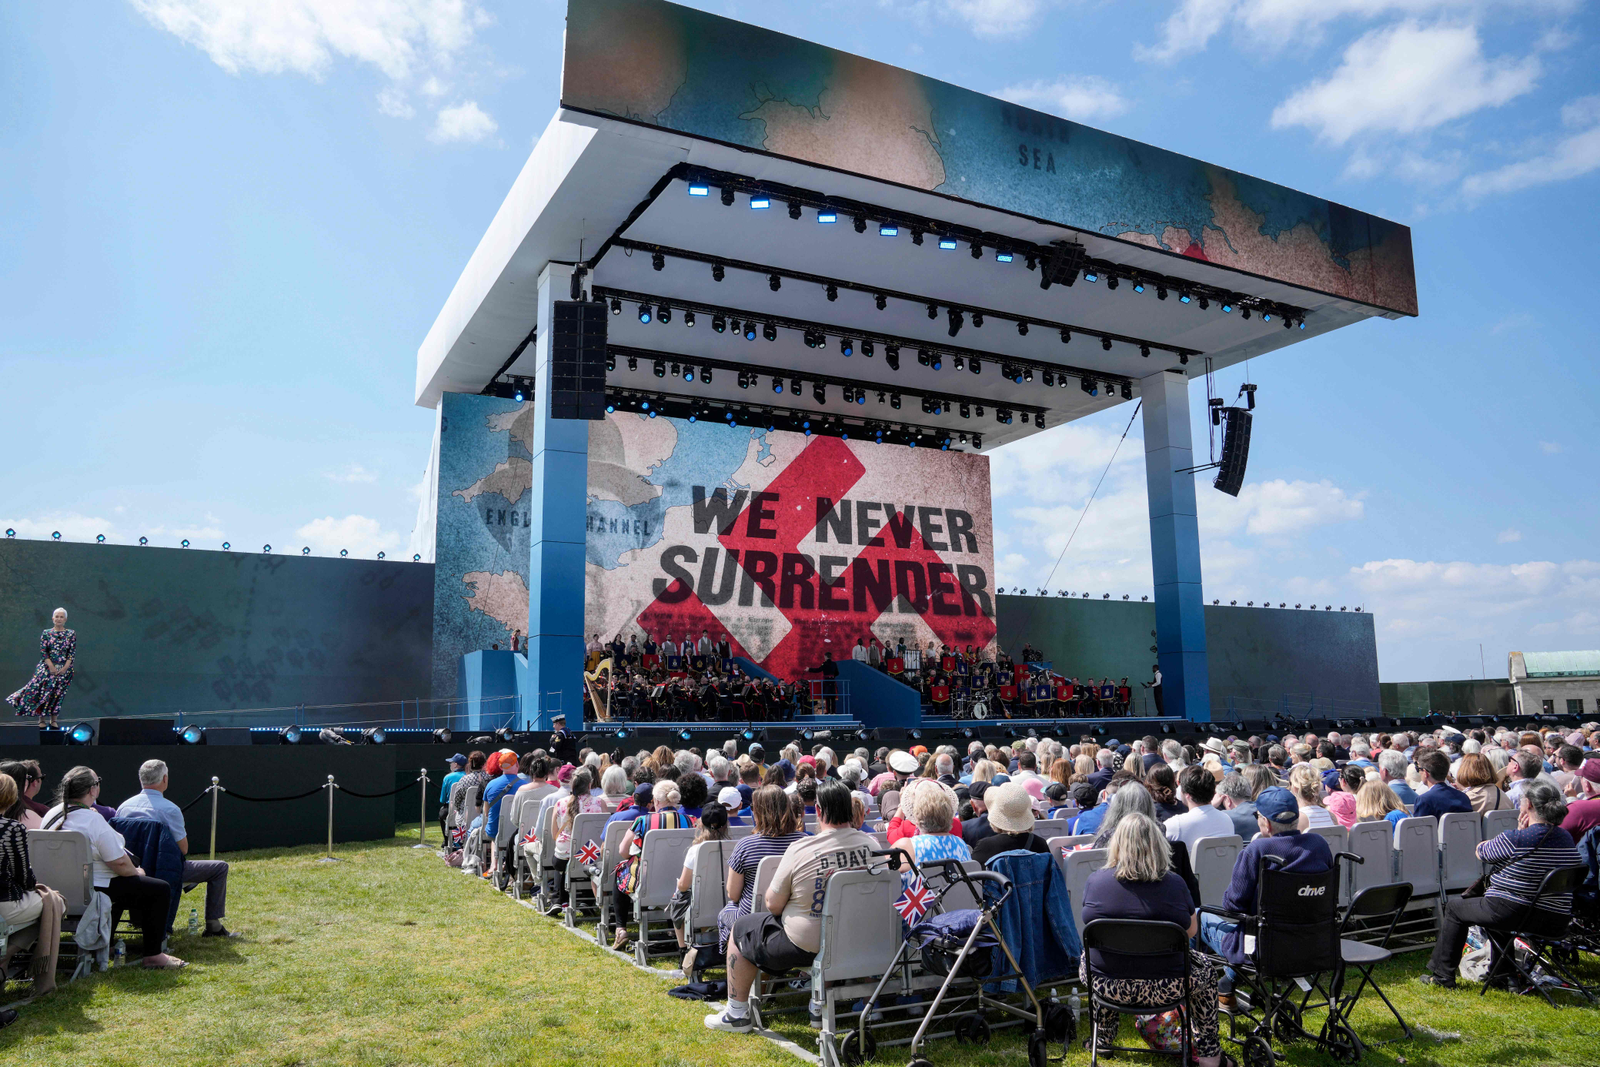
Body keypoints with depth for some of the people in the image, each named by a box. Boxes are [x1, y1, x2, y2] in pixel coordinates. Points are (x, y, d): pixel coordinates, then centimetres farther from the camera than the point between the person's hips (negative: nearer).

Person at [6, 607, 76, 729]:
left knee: (57, 694, 1)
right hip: (47, 667, 0)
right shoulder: (46, 633, 4)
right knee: (43, 691, -8)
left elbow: (73, 653, 1)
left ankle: (53, 720, 7)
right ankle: (42, 719, -1)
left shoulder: (71, 634, 5)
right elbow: (43, 651, -2)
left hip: (64, 669, 0)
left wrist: (65, 668, -9)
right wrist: (51, 667, -12)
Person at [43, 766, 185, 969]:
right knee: (161, 890, -6)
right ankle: (153, 955, -3)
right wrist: (137, 872, -1)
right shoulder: (93, 819, -23)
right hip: (94, 890, -10)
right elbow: (119, 863, -21)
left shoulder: (51, 815, 4)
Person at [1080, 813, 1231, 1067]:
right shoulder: (1174, 884, -13)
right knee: (1205, 969, 30)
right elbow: (1192, 930, 4)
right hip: (1167, 988, -1)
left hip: (1106, 986, 1)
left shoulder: (1095, 881, -10)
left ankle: (1103, 1040, 49)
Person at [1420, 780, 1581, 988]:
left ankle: (1443, 975, 24)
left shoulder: (1515, 839, -21)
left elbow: (1481, 852, -3)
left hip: (1515, 915, -7)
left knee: (1454, 907, 18)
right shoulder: (1567, 838, 1)